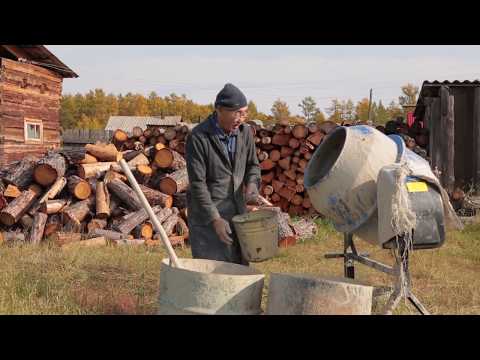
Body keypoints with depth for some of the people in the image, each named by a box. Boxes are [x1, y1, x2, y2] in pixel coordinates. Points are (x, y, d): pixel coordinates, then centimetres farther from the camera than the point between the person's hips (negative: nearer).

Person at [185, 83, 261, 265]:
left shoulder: (245, 131, 0)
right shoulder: (198, 137, -17)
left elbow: (252, 164, 14)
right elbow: (197, 183, -18)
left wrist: (251, 184, -9)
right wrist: (215, 219, -21)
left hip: (237, 210, 6)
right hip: (206, 212, -5)